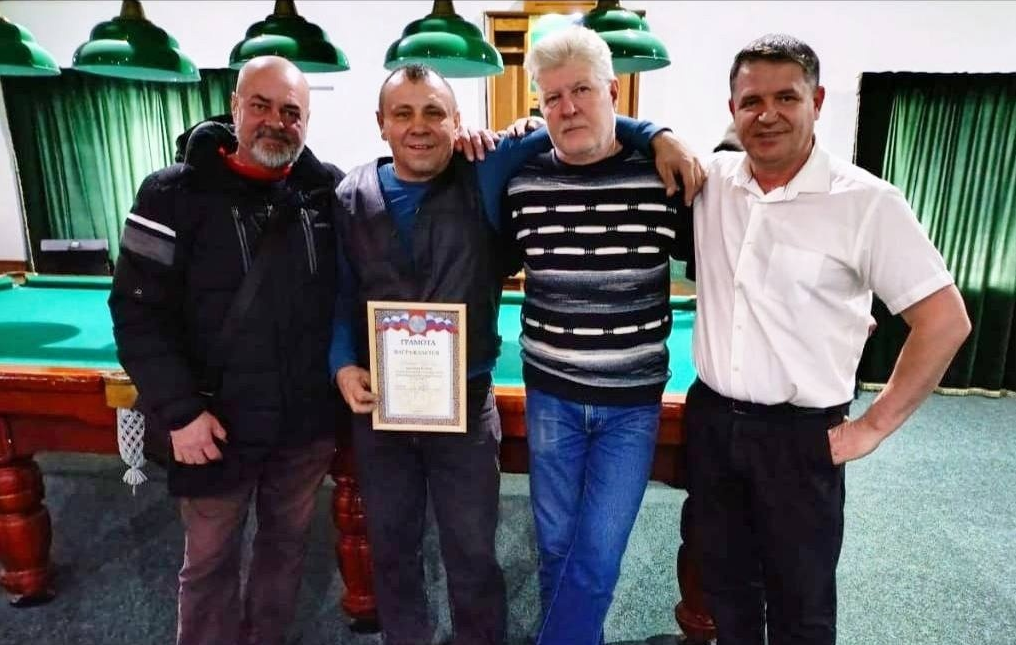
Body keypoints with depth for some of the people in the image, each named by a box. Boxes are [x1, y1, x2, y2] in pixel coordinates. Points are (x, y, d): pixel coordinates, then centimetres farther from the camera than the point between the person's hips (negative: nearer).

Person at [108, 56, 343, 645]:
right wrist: (179, 410, -14)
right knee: (210, 562, 16)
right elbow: (138, 311, -9)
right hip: (217, 424, -2)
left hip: (309, 422, 3)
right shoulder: (174, 194, -8)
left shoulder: (330, 190, -1)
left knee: (287, 545, 21)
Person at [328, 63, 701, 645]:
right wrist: (343, 365, -9)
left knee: (473, 558, 11)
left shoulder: (484, 175, -7)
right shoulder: (352, 200, 1)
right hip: (378, 404, 3)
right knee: (391, 550, 20)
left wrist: (656, 134, -13)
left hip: (465, 402, -2)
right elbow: (341, 297, 6)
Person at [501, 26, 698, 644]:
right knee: (556, 545, 16)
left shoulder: (662, 177, -9)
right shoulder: (523, 181, -4)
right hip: (549, 396, 2)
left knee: (596, 556, 5)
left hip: (633, 402, -1)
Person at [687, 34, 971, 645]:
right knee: (725, 583, 21)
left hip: (801, 434, -3)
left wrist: (875, 425, -9)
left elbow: (946, 320, -9)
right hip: (710, 417, 4)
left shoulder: (867, 201, -13)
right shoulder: (710, 179, -1)